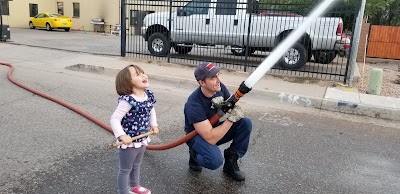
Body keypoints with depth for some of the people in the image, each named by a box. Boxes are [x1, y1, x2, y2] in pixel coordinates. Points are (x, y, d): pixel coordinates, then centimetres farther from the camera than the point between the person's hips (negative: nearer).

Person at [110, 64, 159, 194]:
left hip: (142, 139, 8)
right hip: (129, 141, -8)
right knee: (125, 169, 13)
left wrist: (153, 124, 7)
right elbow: (114, 119, -29)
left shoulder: (148, 95, -4)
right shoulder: (127, 100, -29)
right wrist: (122, 135, -34)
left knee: (136, 165, 30)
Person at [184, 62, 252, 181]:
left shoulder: (220, 88, -14)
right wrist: (231, 119, -35)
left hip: (218, 129, 6)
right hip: (198, 136, -6)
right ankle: (195, 155, 1)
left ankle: (231, 162, -4)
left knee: (246, 123, -16)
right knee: (215, 160, -34)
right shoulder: (194, 105, -32)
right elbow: (211, 138, -34)